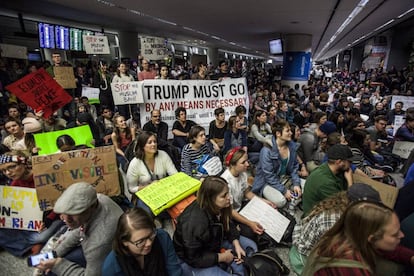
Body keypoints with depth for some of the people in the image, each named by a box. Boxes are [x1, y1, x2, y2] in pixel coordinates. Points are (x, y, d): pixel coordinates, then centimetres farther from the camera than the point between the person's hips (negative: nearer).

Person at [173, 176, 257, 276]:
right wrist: (222, 257, -19)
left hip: (214, 243, 7)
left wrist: (237, 245, -13)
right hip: (192, 261, -7)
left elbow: (228, 225, 2)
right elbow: (193, 258, -28)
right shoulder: (195, 222, -38)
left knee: (251, 247, 5)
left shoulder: (219, 206, -17)